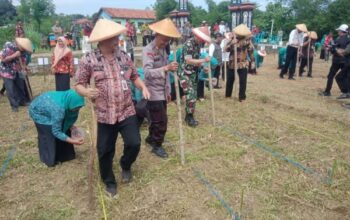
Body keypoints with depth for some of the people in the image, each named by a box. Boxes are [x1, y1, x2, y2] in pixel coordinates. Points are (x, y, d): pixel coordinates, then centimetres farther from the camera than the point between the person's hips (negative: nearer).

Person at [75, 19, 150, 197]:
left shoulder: (124, 56, 4)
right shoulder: (88, 60, -8)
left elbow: (134, 76, 14)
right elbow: (79, 84, -3)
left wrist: (143, 88, -5)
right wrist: (86, 91, -26)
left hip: (127, 111, 3)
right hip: (105, 115, -2)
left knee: (134, 143, -1)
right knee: (105, 151, 8)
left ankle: (125, 165, 34)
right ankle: (109, 182, 33)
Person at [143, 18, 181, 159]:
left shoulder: (163, 50, 10)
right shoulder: (148, 50, -17)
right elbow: (148, 72, -32)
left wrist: (167, 91, 18)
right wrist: (166, 68, -45)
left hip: (162, 92, 8)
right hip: (153, 93, -8)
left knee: (157, 120, 18)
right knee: (161, 121, -4)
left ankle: (151, 138, 38)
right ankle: (157, 145, 15)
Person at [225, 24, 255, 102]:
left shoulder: (247, 40, -4)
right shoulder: (232, 39, -2)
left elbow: (251, 51, 1)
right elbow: (226, 49, -9)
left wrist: (253, 61, -3)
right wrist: (232, 43, -25)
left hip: (243, 64, -1)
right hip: (232, 63, 2)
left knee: (243, 81, -4)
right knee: (230, 80, 12)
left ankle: (242, 97, 7)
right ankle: (228, 95, 29)